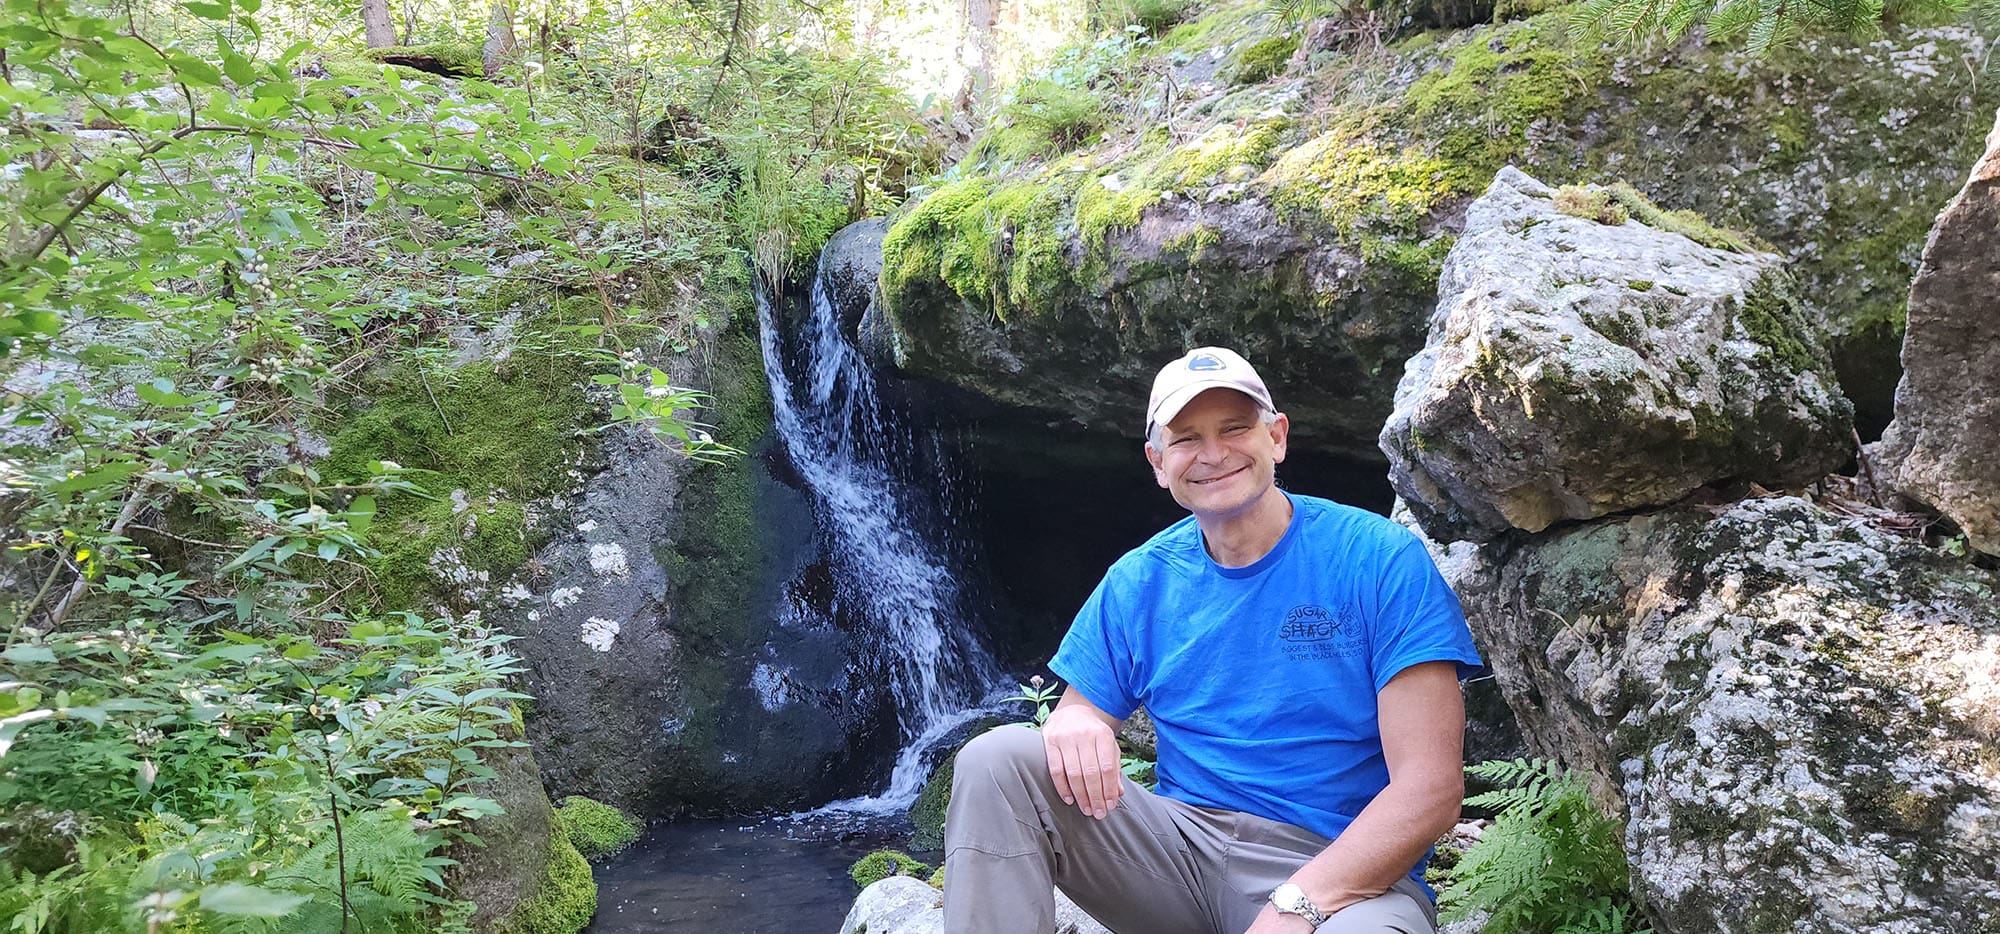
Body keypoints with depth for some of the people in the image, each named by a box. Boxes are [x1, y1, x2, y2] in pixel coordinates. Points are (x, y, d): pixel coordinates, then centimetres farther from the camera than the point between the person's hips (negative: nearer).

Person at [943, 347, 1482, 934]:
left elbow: (1429, 787, -12)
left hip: (1348, 872, -4)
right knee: (995, 761, -16)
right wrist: (1074, 726, -17)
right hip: (1183, 844, 4)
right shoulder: (1137, 582, 7)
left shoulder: (1380, 560, -6)